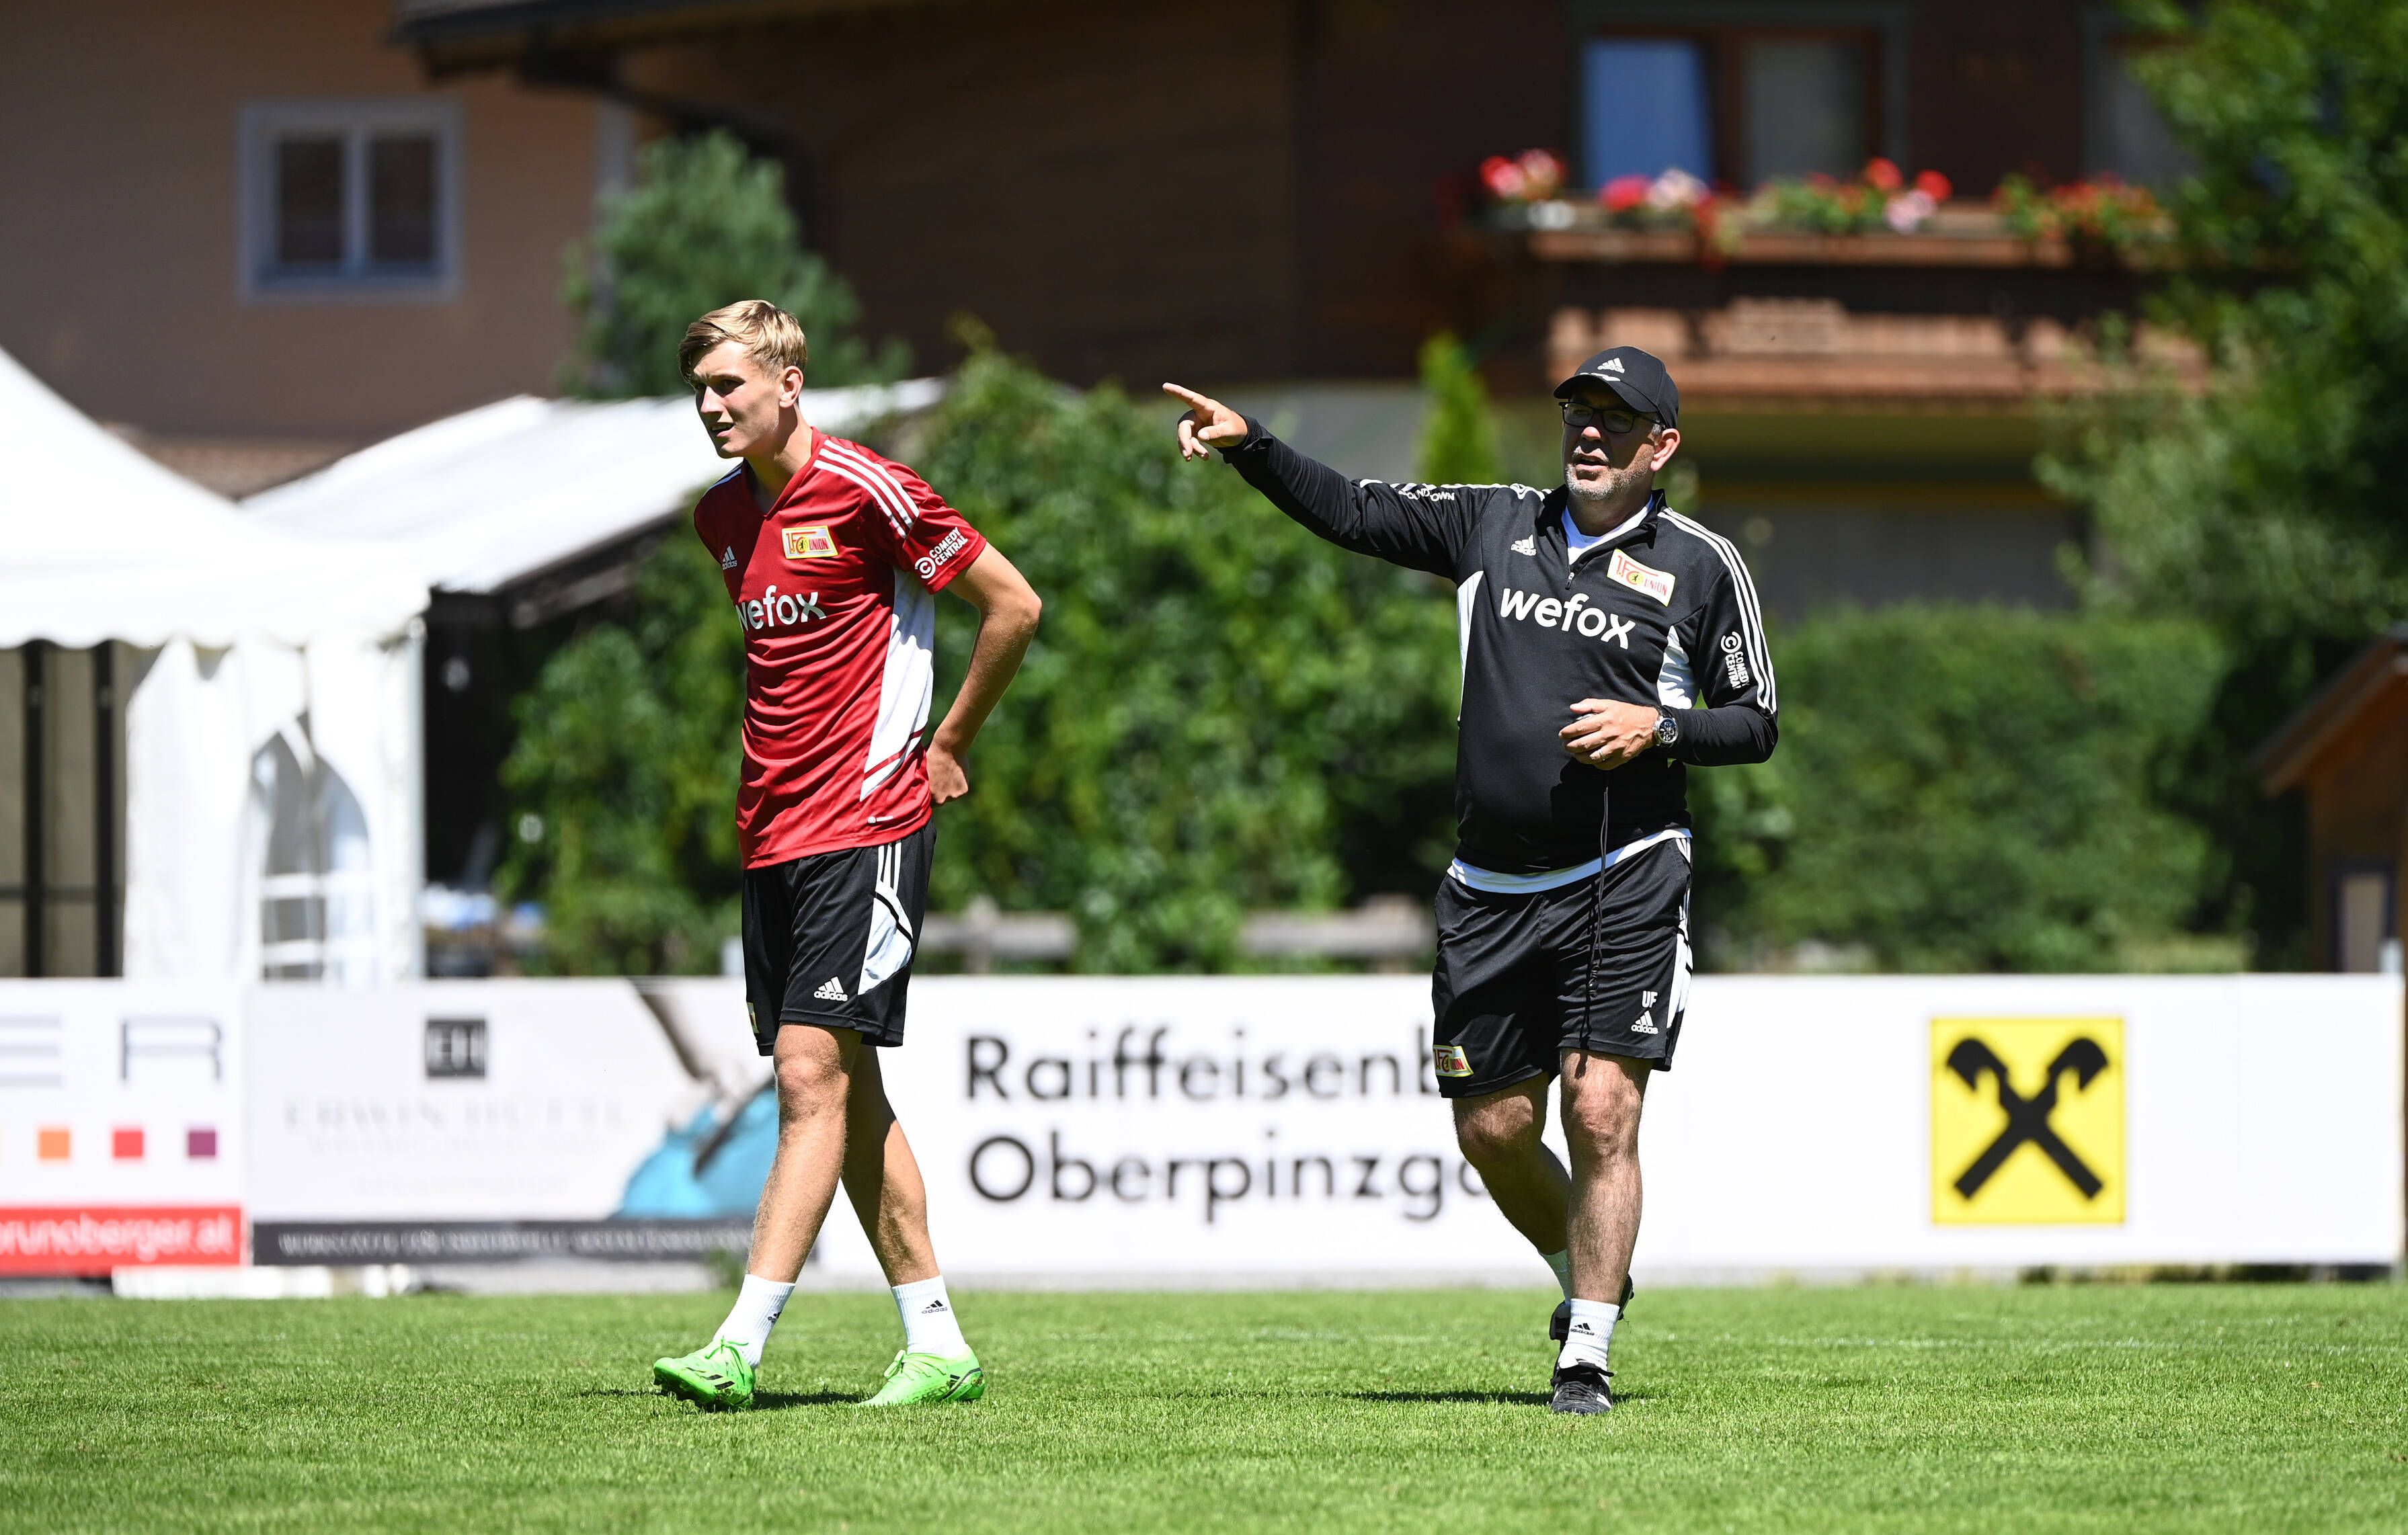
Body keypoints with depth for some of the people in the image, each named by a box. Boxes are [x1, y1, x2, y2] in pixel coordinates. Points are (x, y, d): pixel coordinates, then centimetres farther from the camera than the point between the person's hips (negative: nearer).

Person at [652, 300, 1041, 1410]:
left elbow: (1013, 607, -6)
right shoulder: (722, 515, 12)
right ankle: (937, 1349, 14)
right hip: (771, 835, 8)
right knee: (847, 1092, 8)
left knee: (812, 1076, -13)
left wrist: (948, 746, 0)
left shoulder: (868, 494, -11)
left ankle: (740, 1347, -20)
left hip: (865, 827, -8)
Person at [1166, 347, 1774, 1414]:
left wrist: (1660, 727, -12)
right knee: (1492, 1130, 6)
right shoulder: (1494, 524, 10)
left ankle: (1586, 1361, -6)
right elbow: (1351, 511, 10)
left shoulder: (1703, 567, 2)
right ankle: (1585, 1276, 34)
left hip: (1624, 883, -4)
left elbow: (1755, 724, 6)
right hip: (1489, 887, 4)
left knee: (1600, 1114, -13)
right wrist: (1247, 445, -2)